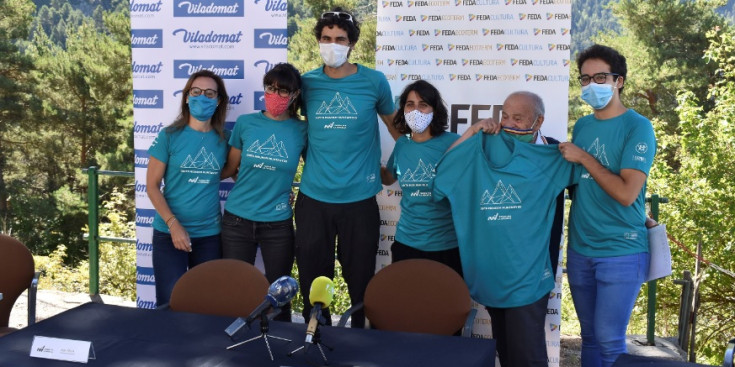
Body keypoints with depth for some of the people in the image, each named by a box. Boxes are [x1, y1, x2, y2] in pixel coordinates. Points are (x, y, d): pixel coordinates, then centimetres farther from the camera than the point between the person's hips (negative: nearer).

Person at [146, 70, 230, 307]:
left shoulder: (223, 140, 3)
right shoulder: (170, 136, -4)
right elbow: (152, 185, -4)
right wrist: (173, 224, -15)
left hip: (210, 235, 2)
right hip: (169, 233, -2)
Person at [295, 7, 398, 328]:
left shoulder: (374, 81, -2)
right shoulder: (307, 83, 3)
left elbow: (394, 123, 14)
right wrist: (313, 166, 12)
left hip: (359, 199, -1)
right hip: (313, 198, 2)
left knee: (360, 282, 9)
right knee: (312, 281, 10)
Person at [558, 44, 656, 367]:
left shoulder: (638, 127, -11)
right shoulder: (581, 126, 9)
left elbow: (627, 193, -21)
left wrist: (583, 157, -14)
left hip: (621, 252, -6)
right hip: (580, 249, 6)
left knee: (609, 339, -4)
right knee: (589, 335, 14)